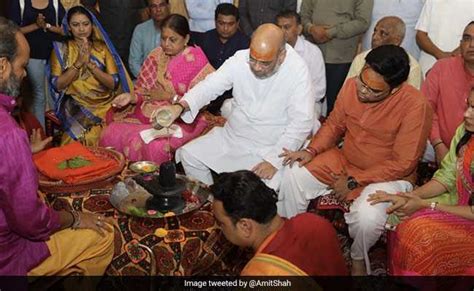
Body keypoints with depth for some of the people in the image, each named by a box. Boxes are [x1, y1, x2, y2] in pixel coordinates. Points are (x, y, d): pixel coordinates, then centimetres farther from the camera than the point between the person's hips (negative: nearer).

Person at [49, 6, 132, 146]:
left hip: (104, 104, 2)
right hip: (76, 106, -1)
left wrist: (90, 64, -13)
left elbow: (114, 83, -2)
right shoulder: (61, 49, 5)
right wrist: (78, 63, -13)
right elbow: (57, 85, -4)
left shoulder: (102, 48, 7)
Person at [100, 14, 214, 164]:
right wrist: (132, 97, -11)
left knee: (155, 146, -31)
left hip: (183, 119, -5)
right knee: (112, 133, -13)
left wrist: (169, 97, -13)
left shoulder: (196, 60, -7)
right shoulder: (156, 56, 8)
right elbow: (143, 90, 11)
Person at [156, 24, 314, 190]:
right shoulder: (240, 59, -9)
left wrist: (274, 160, -23)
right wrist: (181, 106, -30)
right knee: (188, 155, -1)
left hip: (270, 149, -4)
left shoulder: (298, 71, -19)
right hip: (231, 137, 5)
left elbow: (301, 123, -19)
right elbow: (210, 85, -10)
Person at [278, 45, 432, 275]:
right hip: (343, 159, 5)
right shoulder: (352, 86, -10)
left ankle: (358, 258, 5)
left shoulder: (415, 105, -25)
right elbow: (334, 125, 7)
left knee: (367, 217, -32)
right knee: (293, 175, -10)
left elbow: (402, 164, -21)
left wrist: (353, 181, -20)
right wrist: (311, 151, -9)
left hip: (388, 175, -5)